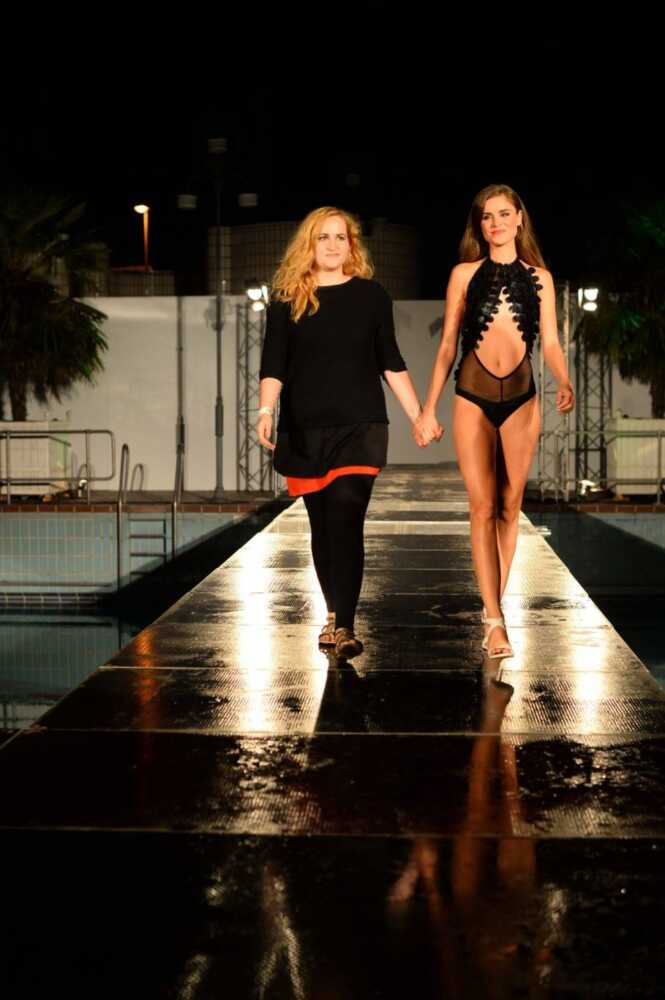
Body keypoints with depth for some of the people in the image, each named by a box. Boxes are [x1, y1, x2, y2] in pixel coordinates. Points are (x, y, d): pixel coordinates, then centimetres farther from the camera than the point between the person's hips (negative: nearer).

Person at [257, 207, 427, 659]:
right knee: (323, 525, 8)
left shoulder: (372, 295, 6)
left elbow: (390, 362, 11)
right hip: (304, 430, 1)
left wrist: (419, 415, 9)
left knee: (345, 522, -13)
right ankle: (335, 614, 22)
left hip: (360, 426, -1)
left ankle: (344, 626, -14)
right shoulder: (287, 299, 5)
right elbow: (273, 365, 1)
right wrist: (266, 410, -16)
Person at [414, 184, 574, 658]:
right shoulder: (465, 274, 6)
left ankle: (493, 604, 16)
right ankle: (495, 622, -8)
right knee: (483, 507, -7)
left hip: (521, 398, 1)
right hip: (473, 397, -1)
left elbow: (551, 342, 6)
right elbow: (447, 346, 7)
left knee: (510, 506, 4)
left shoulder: (540, 277, 9)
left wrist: (565, 383, -15)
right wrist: (428, 409, 4)